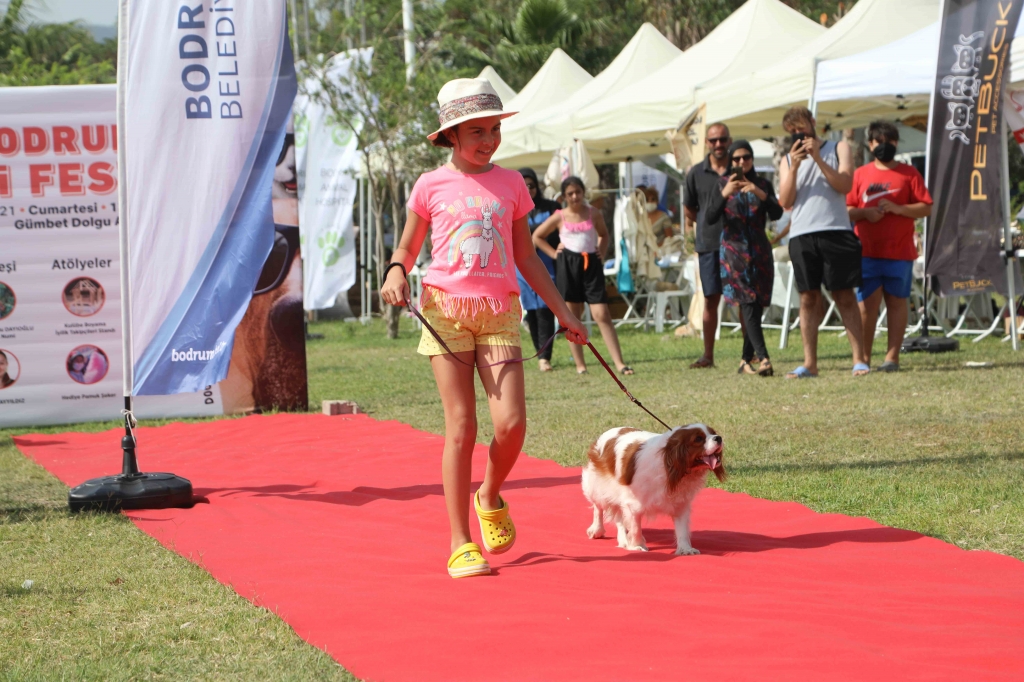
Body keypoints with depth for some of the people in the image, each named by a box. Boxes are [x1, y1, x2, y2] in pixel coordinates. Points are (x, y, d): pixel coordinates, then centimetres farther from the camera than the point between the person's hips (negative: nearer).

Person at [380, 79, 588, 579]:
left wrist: (562, 311, 16)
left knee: (511, 424, -11)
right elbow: (407, 248, 14)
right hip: (445, 310, -2)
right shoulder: (431, 186, 5)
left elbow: (526, 257, 17)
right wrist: (396, 273, -9)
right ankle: (461, 543, 2)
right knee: (461, 425, -5)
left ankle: (490, 497, 20)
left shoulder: (510, 184, 11)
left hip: (500, 312, 2)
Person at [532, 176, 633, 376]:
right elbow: (537, 236, 12)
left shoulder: (593, 214, 5)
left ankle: (619, 363, -10)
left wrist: (602, 252, 7)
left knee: (602, 315, -8)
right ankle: (579, 364, 9)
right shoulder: (559, 217, 2)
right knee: (572, 317, 3)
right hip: (567, 265, 0)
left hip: (591, 264, 0)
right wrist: (553, 253, 2)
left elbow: (604, 234, 23)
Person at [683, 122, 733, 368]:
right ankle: (708, 355, 7)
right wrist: (707, 224, 6)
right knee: (711, 299, 3)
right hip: (709, 244, 1)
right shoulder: (697, 173, 4)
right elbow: (689, 209, 15)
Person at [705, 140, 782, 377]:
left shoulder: (763, 184, 11)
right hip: (733, 250, -3)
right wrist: (724, 194, -21)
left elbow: (776, 214, -4)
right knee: (748, 304, -16)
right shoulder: (723, 183, 6)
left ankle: (746, 360, 10)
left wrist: (761, 194, -20)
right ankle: (763, 358, -29)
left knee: (756, 306, 1)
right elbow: (711, 216, -5)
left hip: (760, 252, 3)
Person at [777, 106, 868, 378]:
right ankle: (809, 363, 1)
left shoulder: (838, 148, 13)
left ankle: (859, 359, -3)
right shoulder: (787, 160, 19)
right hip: (801, 234, 2)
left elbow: (845, 184, -2)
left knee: (845, 297, -3)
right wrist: (794, 166, -4)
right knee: (808, 298, 1)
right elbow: (785, 201, 7)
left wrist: (818, 158, -8)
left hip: (836, 230, -2)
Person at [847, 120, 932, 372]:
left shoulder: (909, 173, 6)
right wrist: (863, 212, -9)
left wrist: (897, 208, -13)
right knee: (867, 304, -2)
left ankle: (892, 356, 3)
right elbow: (845, 210, 12)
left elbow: (926, 209, 0)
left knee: (897, 302, 1)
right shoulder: (860, 174, 12)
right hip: (866, 252, 1)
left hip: (899, 252, -1)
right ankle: (863, 358, 2)